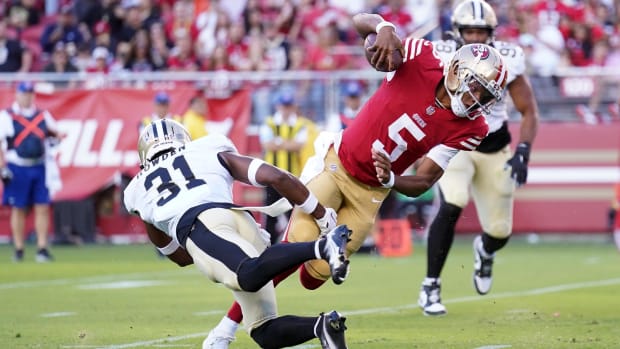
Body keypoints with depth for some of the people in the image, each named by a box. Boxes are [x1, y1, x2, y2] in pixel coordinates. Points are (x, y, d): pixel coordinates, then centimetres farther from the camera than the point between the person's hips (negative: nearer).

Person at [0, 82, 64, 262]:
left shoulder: (43, 115, 12)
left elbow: (56, 133, 20)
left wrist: (56, 136, -5)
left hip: (39, 167, 3)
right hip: (17, 169, -3)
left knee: (43, 208, -2)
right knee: (18, 209, 3)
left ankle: (42, 248, 1)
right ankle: (18, 250, 9)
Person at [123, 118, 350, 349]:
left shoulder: (138, 192, 37)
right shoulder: (211, 152, 36)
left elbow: (180, 257, 46)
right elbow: (277, 178, 20)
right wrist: (323, 218, 28)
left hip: (200, 228, -3)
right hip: (241, 219, 3)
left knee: (249, 278, -32)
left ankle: (321, 247, -55)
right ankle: (322, 326, -31)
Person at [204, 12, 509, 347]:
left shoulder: (466, 129, -12)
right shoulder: (422, 60, -18)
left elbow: (423, 183, -11)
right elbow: (361, 21, -17)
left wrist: (390, 179, -32)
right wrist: (384, 28, -40)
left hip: (369, 194, 3)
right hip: (336, 163, -3)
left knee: (315, 275, -3)